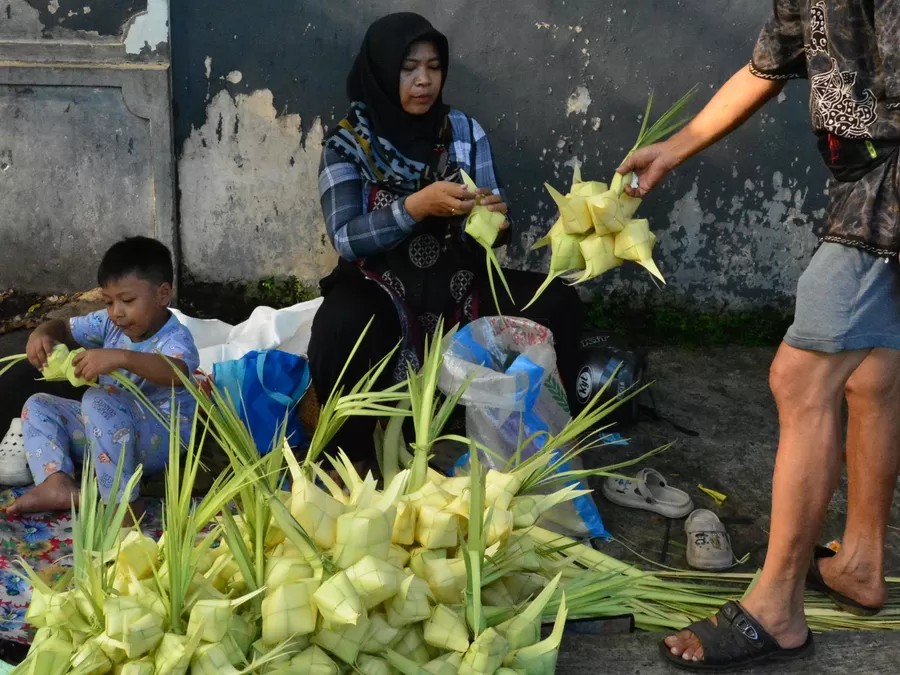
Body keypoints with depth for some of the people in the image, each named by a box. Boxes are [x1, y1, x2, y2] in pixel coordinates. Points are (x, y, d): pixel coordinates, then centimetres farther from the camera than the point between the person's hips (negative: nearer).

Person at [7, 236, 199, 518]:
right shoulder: (110, 324, 3)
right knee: (38, 405, 7)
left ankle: (124, 502, -32)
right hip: (109, 431, 9)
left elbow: (178, 373, -44)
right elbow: (63, 328, 13)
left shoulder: (175, 338, -21)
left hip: (160, 439, -9)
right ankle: (56, 482, -19)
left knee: (98, 401, -35)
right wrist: (41, 334, -13)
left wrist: (119, 357, -56)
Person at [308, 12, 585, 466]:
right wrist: (416, 206, -29)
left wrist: (493, 219, -22)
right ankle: (352, 461, -14)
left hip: (458, 285, 3)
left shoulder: (465, 132, 2)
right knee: (340, 331, -36)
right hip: (380, 290, -3)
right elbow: (345, 239, -16)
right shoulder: (347, 144, -6)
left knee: (558, 303, -19)